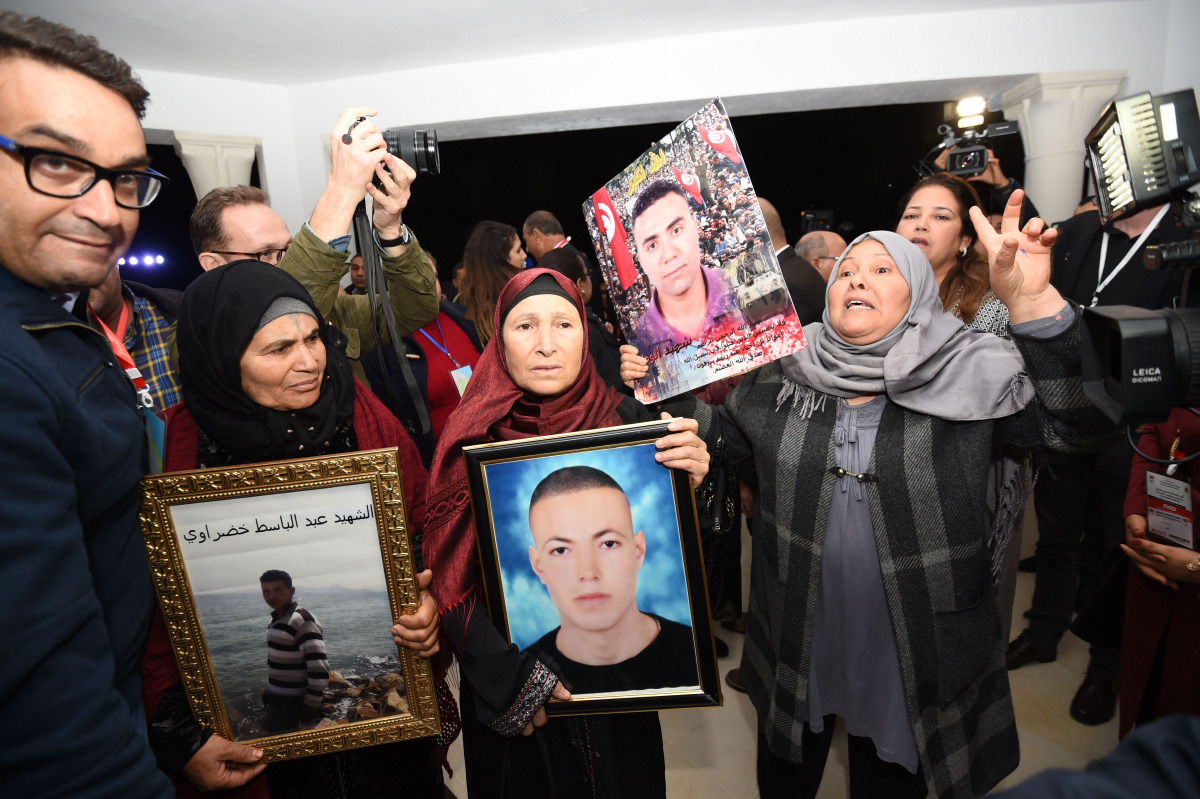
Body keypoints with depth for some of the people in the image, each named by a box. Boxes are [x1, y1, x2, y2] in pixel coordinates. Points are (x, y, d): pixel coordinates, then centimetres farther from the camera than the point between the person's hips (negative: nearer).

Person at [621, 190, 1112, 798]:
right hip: (797, 633, 2)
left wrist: (1031, 301, -34)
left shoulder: (967, 372, -10)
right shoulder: (785, 371, -3)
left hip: (916, 644, -1)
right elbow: (726, 433, 7)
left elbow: (1081, 419, -21)